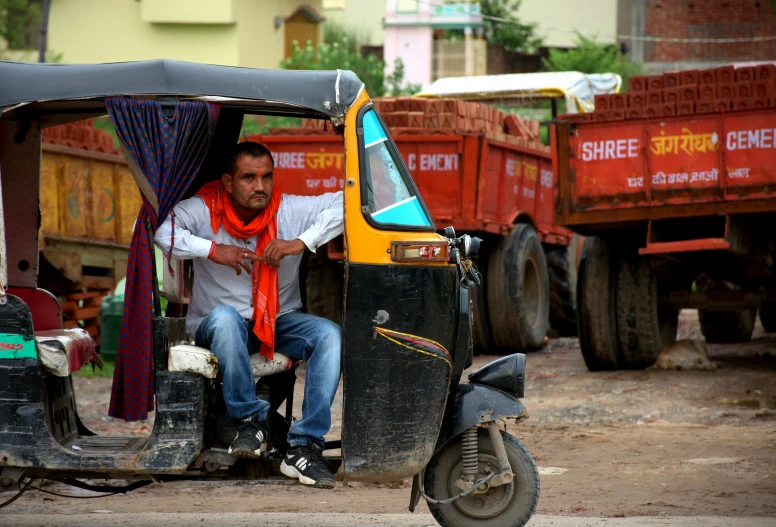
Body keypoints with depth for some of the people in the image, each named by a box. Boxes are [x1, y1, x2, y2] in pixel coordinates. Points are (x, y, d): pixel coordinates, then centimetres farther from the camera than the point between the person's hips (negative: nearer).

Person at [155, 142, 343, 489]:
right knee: (224, 316, -39)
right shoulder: (205, 211, -10)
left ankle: (303, 447, -30)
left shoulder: (290, 210, -6)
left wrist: (302, 242, -23)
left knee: (329, 335, -27)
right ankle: (250, 420, -26)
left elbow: (345, 203, -11)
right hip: (215, 327, -2)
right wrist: (212, 249, -28)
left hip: (280, 322, 2)